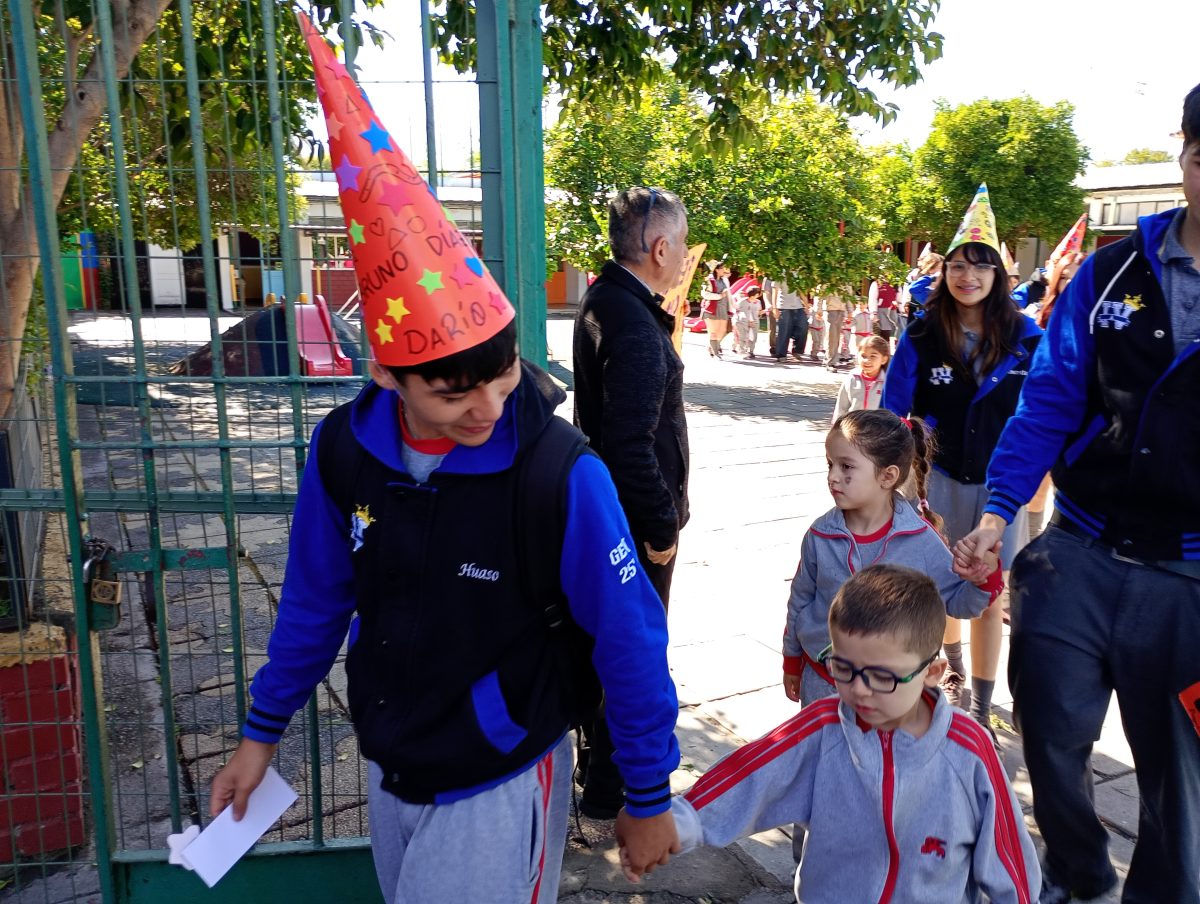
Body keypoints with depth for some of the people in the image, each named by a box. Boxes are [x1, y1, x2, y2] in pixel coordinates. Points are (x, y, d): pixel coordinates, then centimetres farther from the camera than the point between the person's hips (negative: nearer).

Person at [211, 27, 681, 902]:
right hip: (389, 769, 5)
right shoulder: (343, 451, -15)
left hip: (502, 783, -4)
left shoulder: (562, 475, -28)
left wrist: (649, 798, -7)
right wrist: (262, 731, 11)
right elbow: (316, 601, 1)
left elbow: (629, 640, -17)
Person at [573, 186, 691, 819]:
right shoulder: (636, 329, -26)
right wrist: (660, 528, -20)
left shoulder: (604, 301, 6)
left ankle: (599, 762, 45)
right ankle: (611, 795, 23)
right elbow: (631, 445, -28)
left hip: (607, 507, 10)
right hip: (636, 518, -10)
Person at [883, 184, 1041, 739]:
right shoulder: (922, 336, -6)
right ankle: (953, 669, 41)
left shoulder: (1024, 337, -5)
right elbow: (894, 412, -2)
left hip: (997, 484, 0)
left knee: (988, 599, 3)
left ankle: (980, 710, 16)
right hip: (938, 479, 0)